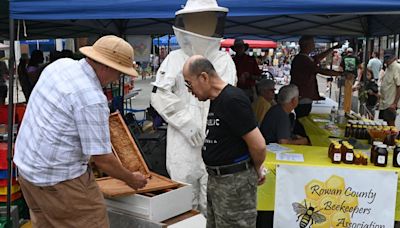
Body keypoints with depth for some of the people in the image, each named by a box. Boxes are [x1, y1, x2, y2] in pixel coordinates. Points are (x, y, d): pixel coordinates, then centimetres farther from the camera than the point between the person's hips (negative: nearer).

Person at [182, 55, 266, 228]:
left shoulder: (232, 100, -20)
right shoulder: (216, 100, 10)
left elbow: (258, 145, -21)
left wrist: (256, 170, -3)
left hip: (235, 181, -9)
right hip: (216, 179, 9)